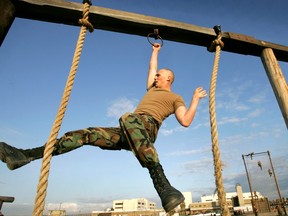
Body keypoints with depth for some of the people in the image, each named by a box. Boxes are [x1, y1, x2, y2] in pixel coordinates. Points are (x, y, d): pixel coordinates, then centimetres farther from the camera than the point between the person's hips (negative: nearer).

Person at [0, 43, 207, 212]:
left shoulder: (175, 98, 18)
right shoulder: (152, 88, 35)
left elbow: (185, 121, 4)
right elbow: (152, 67, 47)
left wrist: (195, 99, 5)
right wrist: (155, 50, 61)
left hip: (147, 127, -7)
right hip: (125, 133, 7)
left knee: (129, 119, -43)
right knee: (85, 134, -7)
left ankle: (163, 186, -54)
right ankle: (26, 156, -7)